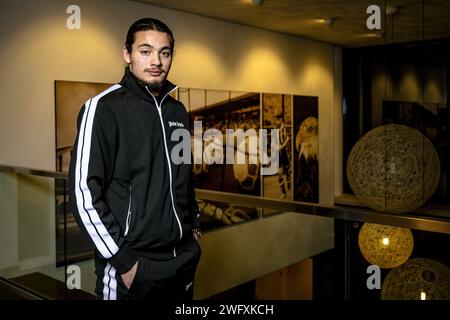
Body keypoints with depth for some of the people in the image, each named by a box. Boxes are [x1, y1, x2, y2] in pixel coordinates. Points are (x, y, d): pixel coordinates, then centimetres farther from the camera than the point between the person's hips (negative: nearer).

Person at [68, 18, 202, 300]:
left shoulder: (178, 111, 9)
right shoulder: (104, 108, -11)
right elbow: (84, 192, -16)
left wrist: (194, 224, 13)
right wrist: (123, 261, -16)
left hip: (184, 259, 6)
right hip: (132, 268, -6)